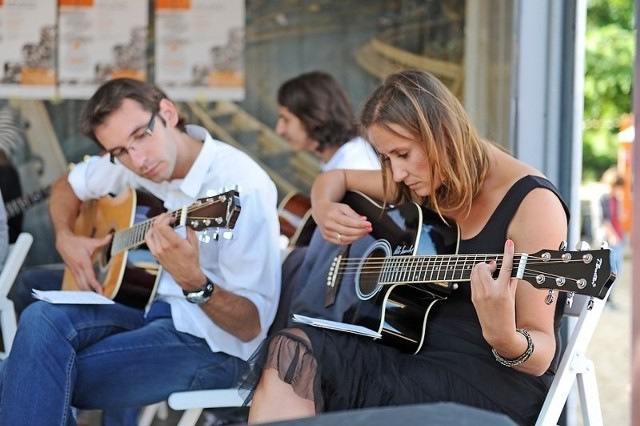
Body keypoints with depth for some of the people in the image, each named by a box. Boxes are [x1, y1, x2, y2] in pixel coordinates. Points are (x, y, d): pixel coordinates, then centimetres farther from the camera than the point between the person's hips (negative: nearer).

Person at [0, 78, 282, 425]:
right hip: (153, 310, 7)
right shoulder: (142, 162, 0)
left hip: (207, 345, -7)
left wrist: (194, 282, -40)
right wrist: (65, 239, 2)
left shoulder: (243, 187, -22)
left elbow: (252, 326, -22)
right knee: (42, 321, -19)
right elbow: (68, 186, 21)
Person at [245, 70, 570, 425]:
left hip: (492, 382, -7)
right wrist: (324, 209, 3)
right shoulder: (428, 185, 9)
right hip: (420, 352, 7)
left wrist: (505, 338, -39)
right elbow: (336, 179, 27)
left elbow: (540, 354, -15)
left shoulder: (531, 203, -13)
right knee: (292, 351, -21)